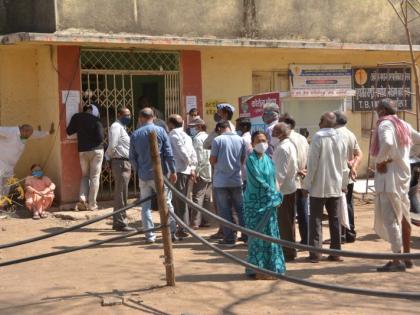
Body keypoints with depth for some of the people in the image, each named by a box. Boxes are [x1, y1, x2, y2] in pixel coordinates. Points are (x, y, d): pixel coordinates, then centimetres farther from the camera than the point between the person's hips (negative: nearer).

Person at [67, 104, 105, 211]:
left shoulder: (76, 117, -1)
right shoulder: (96, 120, -10)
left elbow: (69, 131, 6)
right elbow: (100, 137, -13)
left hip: (82, 151, 3)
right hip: (96, 150, -3)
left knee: (85, 175, 17)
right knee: (94, 177, 2)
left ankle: (82, 198, -2)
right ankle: (92, 204, 1)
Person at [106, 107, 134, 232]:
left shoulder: (122, 127, 20)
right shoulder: (116, 127, -11)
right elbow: (112, 145, -19)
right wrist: (109, 156, -4)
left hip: (125, 163, 10)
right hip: (120, 162, -10)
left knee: (121, 194, 15)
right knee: (121, 194, -7)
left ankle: (117, 222, 22)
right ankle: (121, 223, -4)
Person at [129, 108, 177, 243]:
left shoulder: (135, 135, 0)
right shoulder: (160, 131, -5)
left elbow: (132, 157, 5)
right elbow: (169, 154, -7)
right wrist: (173, 171, -1)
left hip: (144, 176, 1)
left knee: (145, 206, 8)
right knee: (166, 204, 9)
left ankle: (150, 235, 6)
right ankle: (172, 232, 13)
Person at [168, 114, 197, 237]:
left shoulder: (173, 135, -9)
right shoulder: (185, 135, 16)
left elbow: (182, 152, -17)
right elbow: (193, 153, 10)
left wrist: (188, 162, -1)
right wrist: (192, 168, 6)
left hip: (178, 170, -8)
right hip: (186, 171, 8)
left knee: (179, 200, -5)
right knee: (183, 200, 16)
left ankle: (183, 229, -5)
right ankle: (185, 226, 20)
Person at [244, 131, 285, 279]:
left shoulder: (268, 159, 11)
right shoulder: (251, 159, -10)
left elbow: (273, 178, 12)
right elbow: (257, 180, -15)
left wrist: (274, 195, -2)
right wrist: (274, 194, -9)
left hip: (269, 202, 6)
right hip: (255, 202, -6)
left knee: (270, 233, 7)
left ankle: (270, 266, 15)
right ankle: (258, 268, 3)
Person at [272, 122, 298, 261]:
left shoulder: (282, 148, -18)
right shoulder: (290, 145, 14)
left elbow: (280, 172, -23)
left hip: (283, 190, -10)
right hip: (290, 188, 10)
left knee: (284, 223, -3)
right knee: (288, 222, 17)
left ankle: (288, 253, 4)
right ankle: (289, 251, 25)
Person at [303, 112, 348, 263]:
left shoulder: (318, 137, -10)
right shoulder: (339, 139, 4)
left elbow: (312, 163, -13)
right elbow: (344, 165, 8)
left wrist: (307, 184, -6)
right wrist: (343, 183, 19)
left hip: (318, 187, -4)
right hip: (335, 186, 4)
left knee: (316, 219, 2)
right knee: (334, 219, 11)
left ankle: (315, 253, 0)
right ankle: (335, 252, 12)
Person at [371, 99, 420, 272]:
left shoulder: (385, 124, -11)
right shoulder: (404, 125, 12)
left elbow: (387, 143, -31)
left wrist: (380, 161, -17)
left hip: (389, 175, -8)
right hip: (403, 174, 8)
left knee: (390, 218, -7)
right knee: (403, 217, 15)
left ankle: (397, 261, -9)